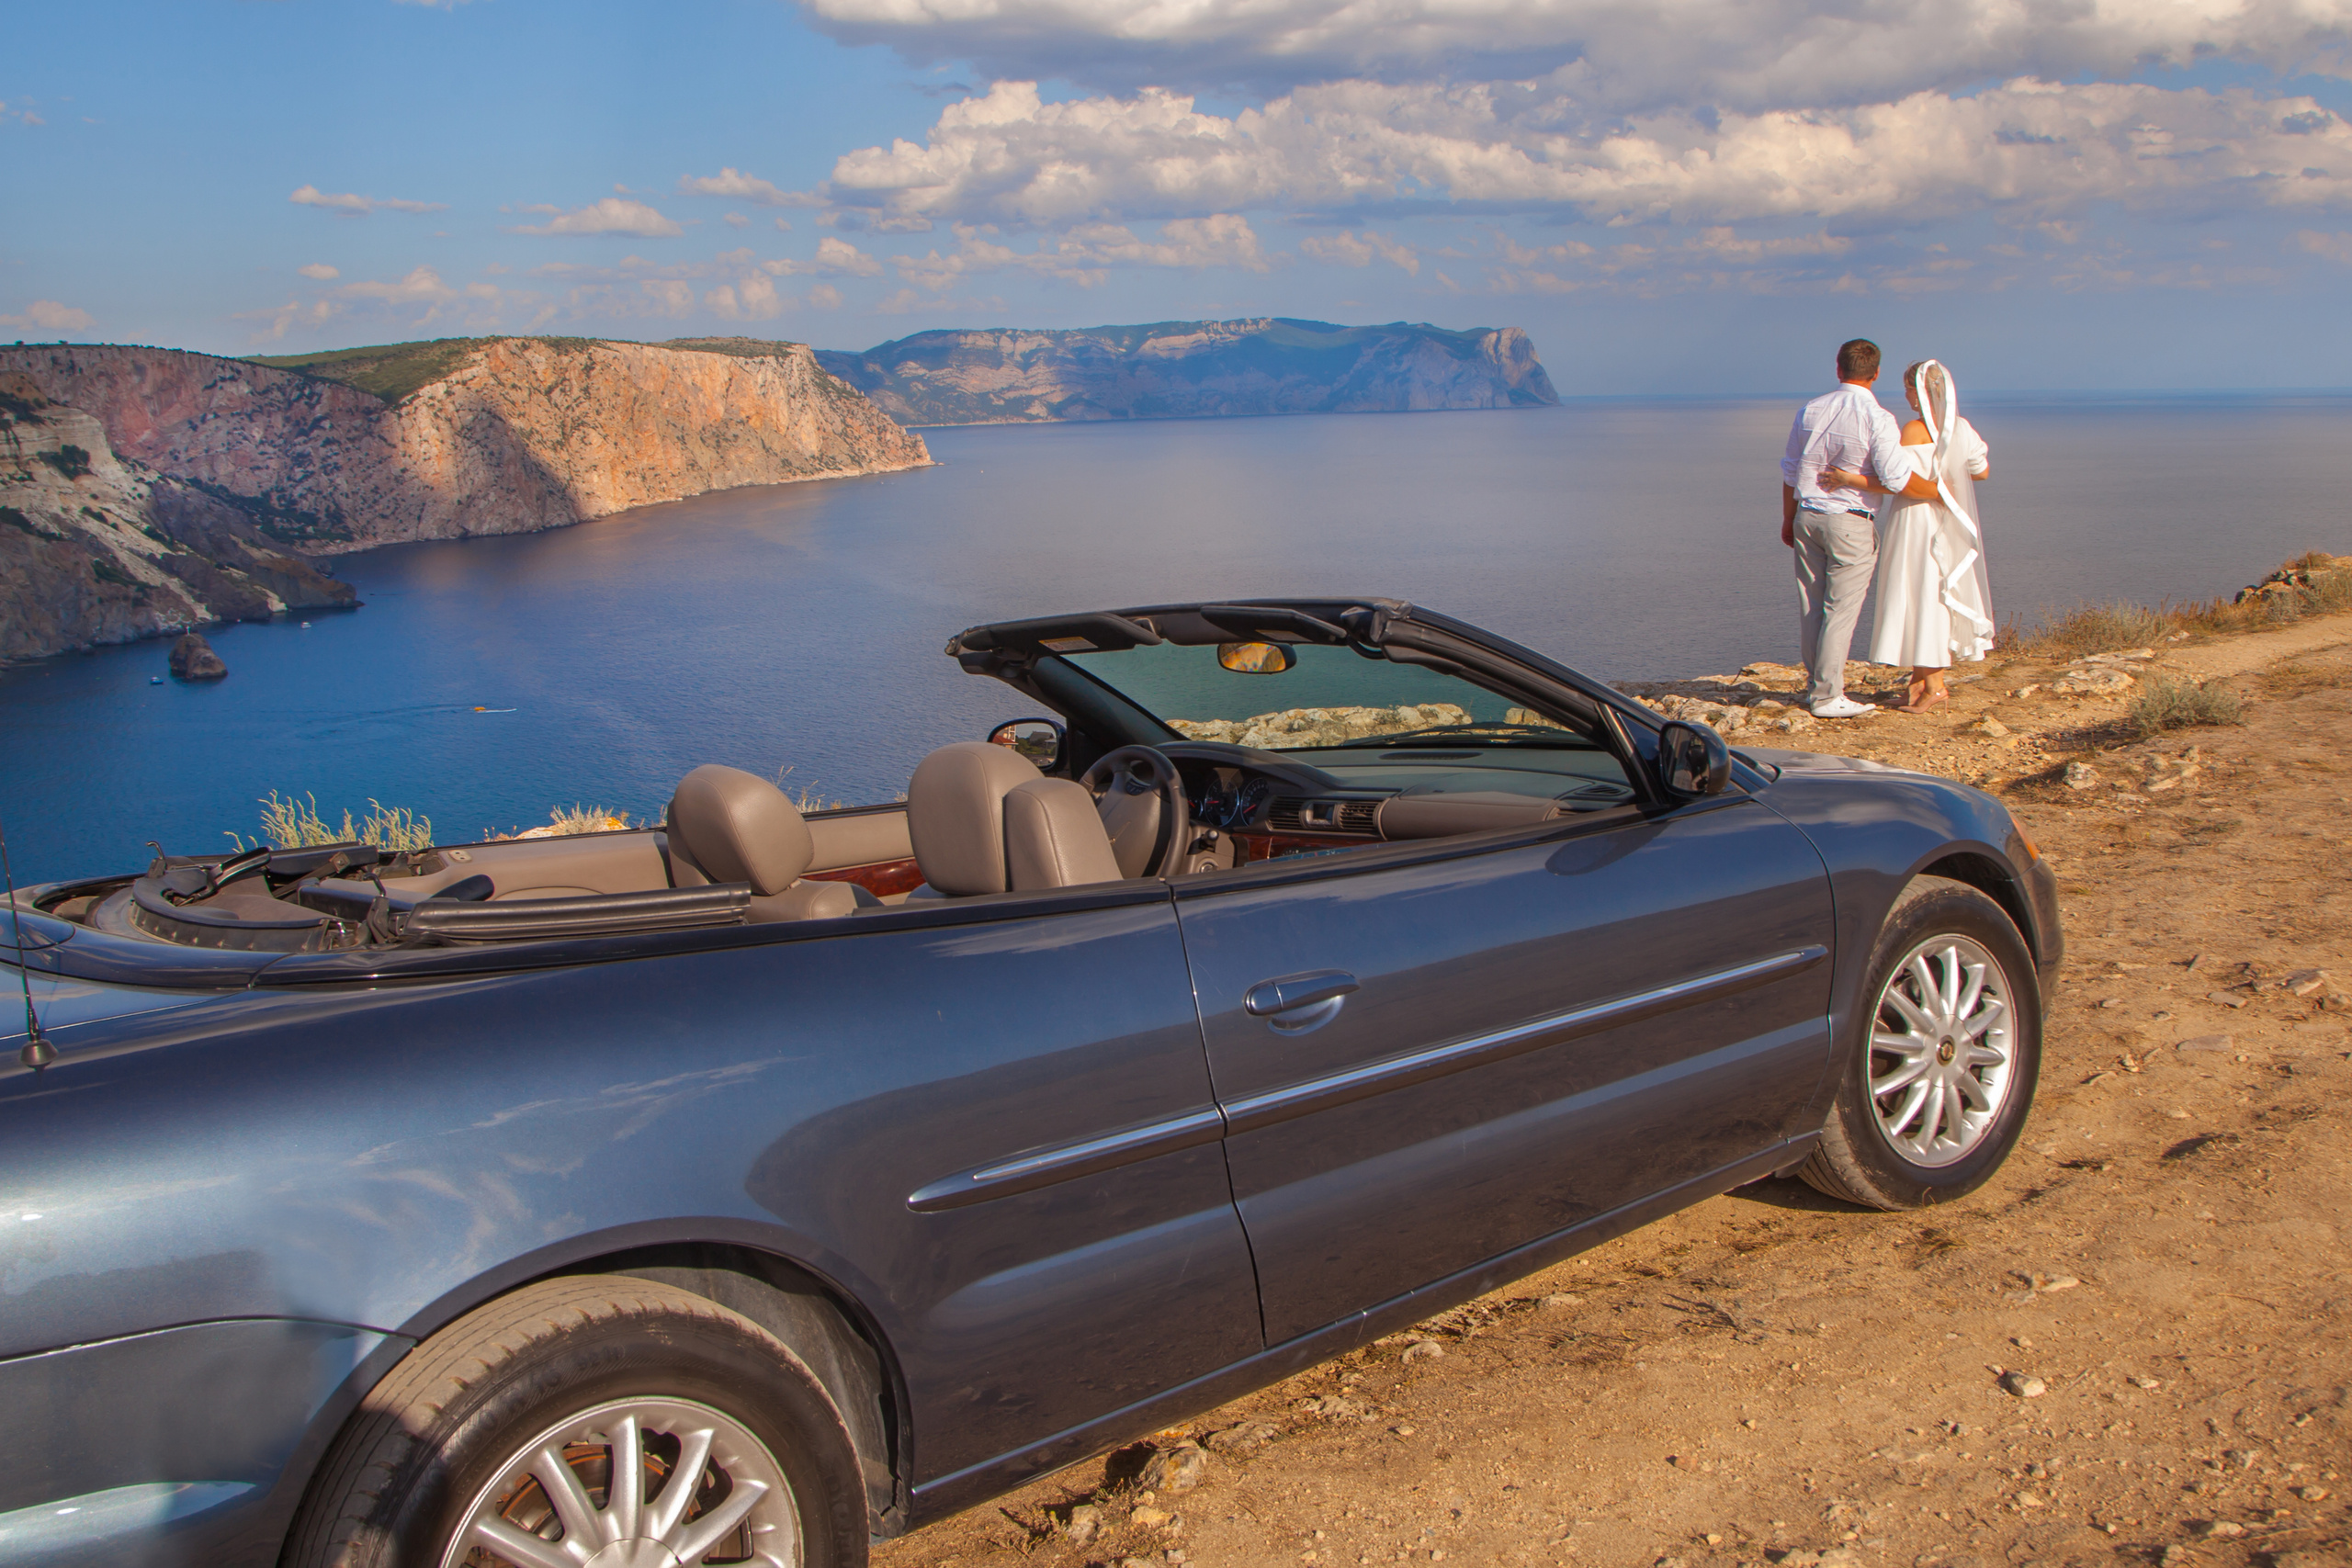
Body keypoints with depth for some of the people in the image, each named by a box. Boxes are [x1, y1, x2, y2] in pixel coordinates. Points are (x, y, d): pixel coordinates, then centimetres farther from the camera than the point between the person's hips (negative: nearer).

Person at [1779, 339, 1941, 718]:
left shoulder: (1810, 411, 5)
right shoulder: (1877, 419, -12)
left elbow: (1790, 470, 12)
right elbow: (1897, 478, -17)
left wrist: (1789, 520, 23)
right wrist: (1939, 491, 0)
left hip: (1807, 517, 5)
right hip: (1849, 523, -5)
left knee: (1810, 607, 11)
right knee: (1840, 610, 0)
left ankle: (1816, 685, 22)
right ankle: (1827, 697, 2)